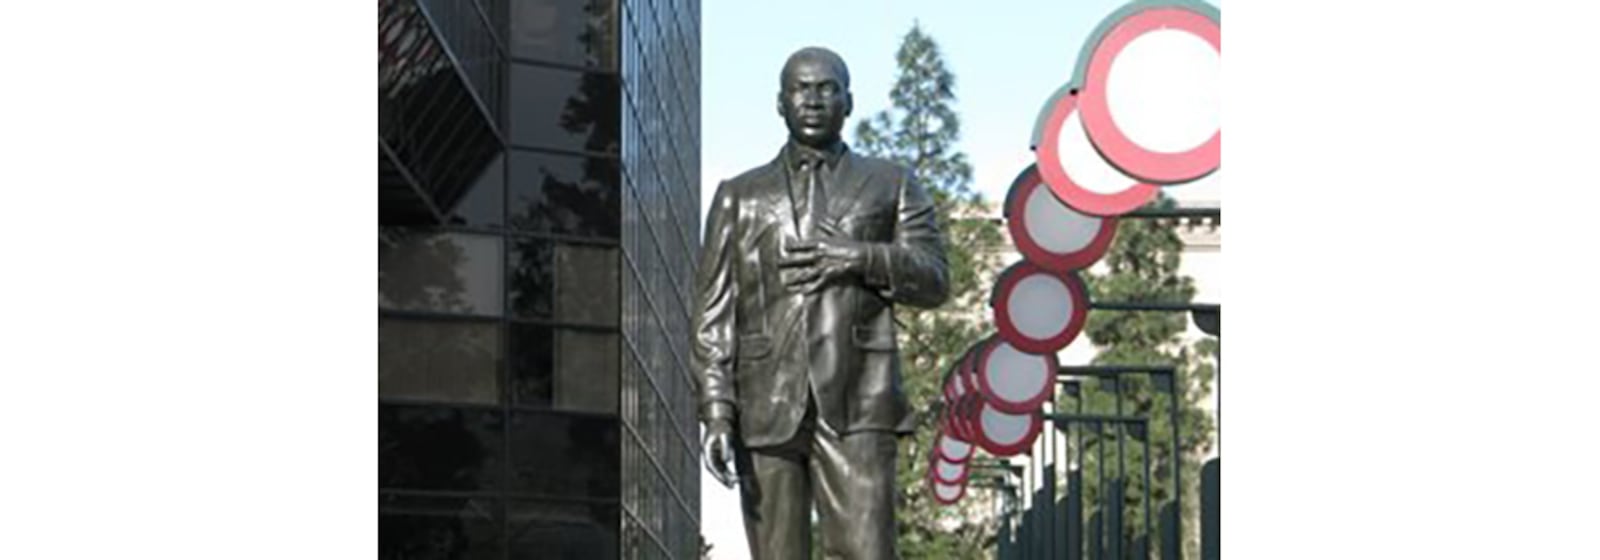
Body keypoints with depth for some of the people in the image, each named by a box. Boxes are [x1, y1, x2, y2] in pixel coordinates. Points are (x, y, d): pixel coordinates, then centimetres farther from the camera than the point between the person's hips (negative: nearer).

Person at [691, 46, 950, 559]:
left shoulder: (890, 185, 17)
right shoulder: (740, 196, 17)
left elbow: (934, 280, 9)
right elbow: (713, 309, 9)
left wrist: (862, 258, -9)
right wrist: (716, 410, -4)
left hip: (856, 405, -1)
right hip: (767, 405, 1)